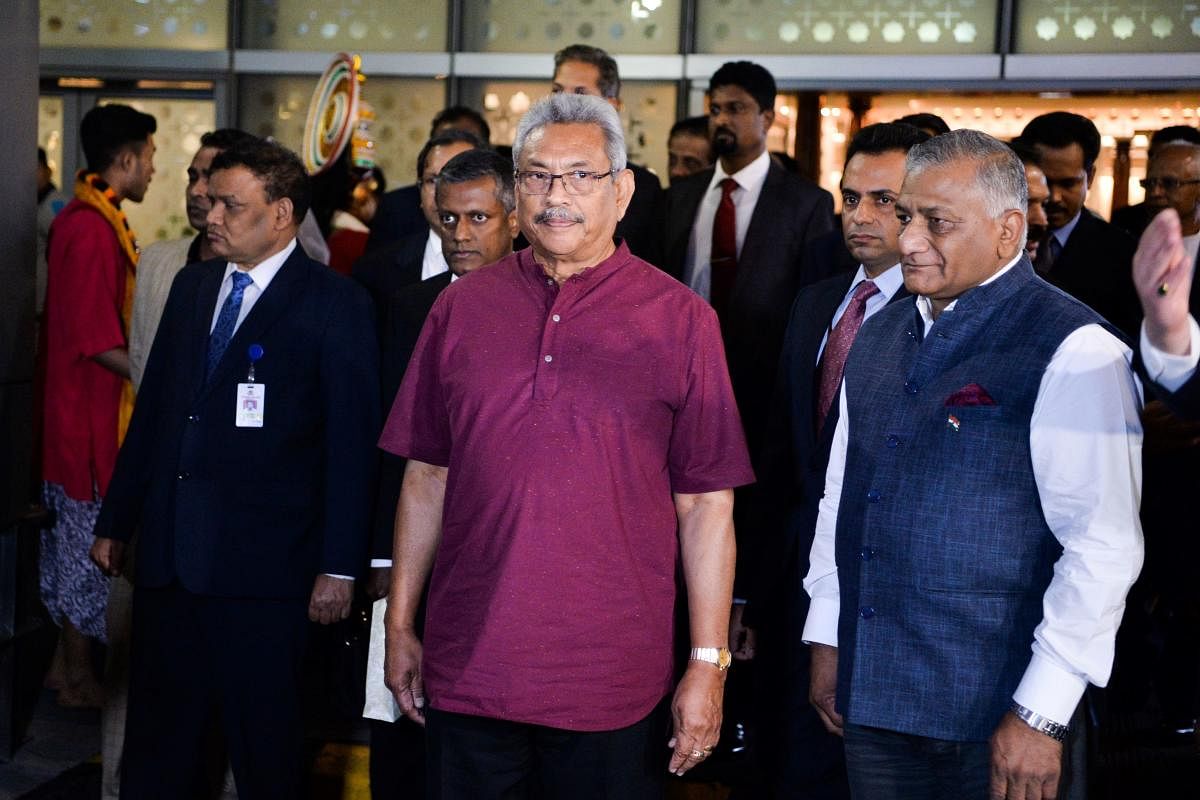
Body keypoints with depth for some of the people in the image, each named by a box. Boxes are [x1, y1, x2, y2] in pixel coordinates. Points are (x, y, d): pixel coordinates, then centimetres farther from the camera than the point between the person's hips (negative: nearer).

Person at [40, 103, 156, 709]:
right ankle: (79, 676, 10)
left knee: (74, 539, 16)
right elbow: (99, 341, -23)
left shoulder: (80, 220, 11)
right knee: (90, 541, 0)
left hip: (76, 404, 10)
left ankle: (71, 664, 26)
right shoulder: (93, 229, -20)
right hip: (93, 410, -10)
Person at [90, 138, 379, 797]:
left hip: (262, 566, -6)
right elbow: (151, 411, 16)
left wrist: (339, 566, -13)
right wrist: (115, 521, 16)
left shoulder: (335, 304, -6)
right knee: (154, 743, 13)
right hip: (167, 557, 6)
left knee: (263, 742, 6)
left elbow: (352, 441, -9)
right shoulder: (191, 286, 13)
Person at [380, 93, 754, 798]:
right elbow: (427, 476, 10)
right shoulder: (461, 308, 6)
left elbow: (706, 505, -3)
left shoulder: (681, 321, -2)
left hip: (614, 685, -2)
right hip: (469, 670, 2)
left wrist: (709, 665, -6)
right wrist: (400, 623, 9)